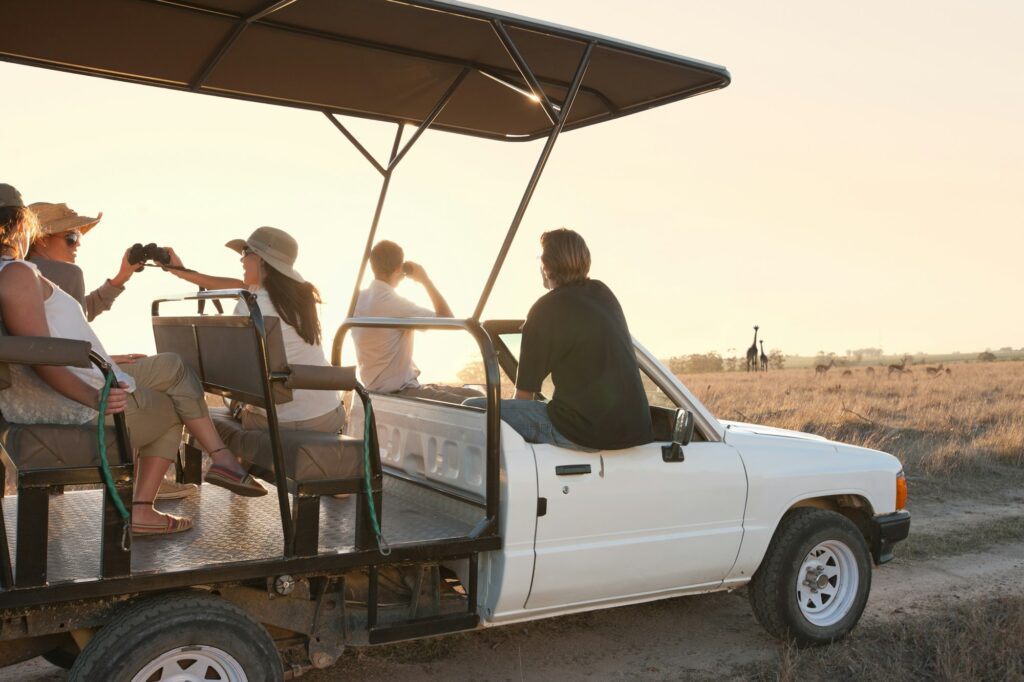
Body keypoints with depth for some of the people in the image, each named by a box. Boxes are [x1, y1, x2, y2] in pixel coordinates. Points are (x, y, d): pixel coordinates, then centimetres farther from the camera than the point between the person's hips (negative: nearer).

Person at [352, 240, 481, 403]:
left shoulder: (360, 298, 7)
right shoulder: (394, 305, -22)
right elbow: (448, 319, -16)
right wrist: (425, 280, -7)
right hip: (398, 394, -10)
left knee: (475, 396, 8)